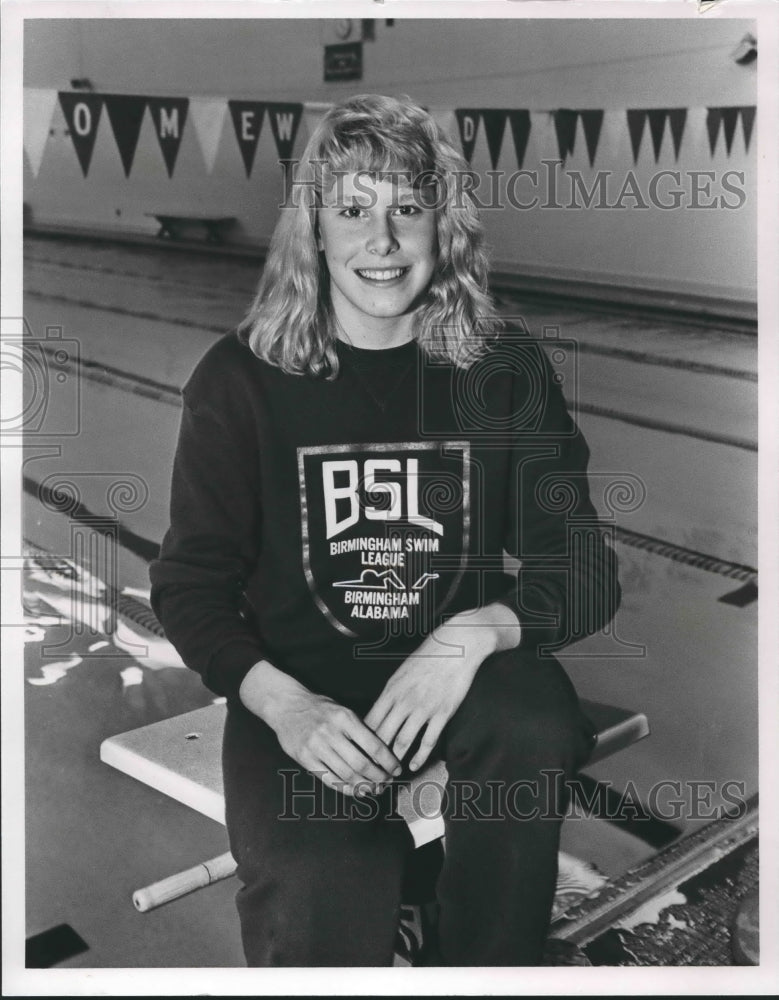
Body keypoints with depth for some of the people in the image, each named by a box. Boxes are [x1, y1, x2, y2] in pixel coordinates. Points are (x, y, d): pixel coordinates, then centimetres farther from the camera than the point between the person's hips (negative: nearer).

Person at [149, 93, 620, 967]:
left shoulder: (506, 372, 2)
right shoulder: (240, 378, -1)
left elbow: (584, 575, 0)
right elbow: (190, 582, 2)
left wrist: (478, 631, -21)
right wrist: (281, 701, -16)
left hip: (461, 670, 2)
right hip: (302, 683, -1)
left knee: (535, 729, -31)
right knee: (318, 918, -26)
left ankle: (486, 968, -4)